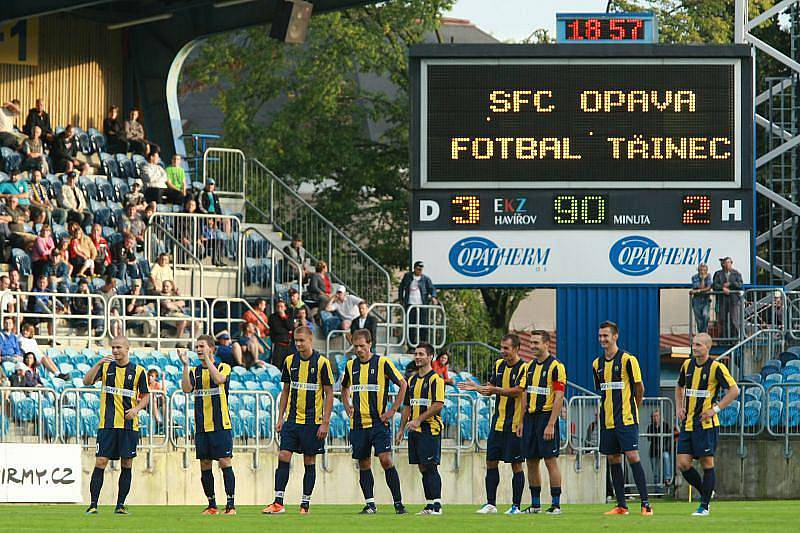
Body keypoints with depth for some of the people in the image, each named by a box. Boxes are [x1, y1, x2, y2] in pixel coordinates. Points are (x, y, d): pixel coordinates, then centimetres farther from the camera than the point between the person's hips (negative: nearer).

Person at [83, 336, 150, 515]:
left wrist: (136, 409, -9)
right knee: (100, 463, -7)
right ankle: (93, 505, -5)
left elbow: (145, 396, 9)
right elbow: (87, 381, -5)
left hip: (129, 425, 0)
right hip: (107, 424, 0)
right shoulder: (106, 367, 7)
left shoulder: (138, 371, 5)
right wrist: (98, 364, -18)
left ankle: (120, 505, 9)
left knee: (126, 465, 1)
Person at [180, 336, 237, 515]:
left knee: (224, 462, -8)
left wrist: (207, 359, -18)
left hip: (221, 425, -4)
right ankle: (211, 505, 13)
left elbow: (219, 379, -20)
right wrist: (185, 365, -13)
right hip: (201, 426, 4)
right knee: (205, 465, 5)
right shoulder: (194, 371, 12)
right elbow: (186, 389, -5)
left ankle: (230, 505, -7)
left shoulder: (223, 367, 2)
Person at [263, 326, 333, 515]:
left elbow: (329, 394, -5)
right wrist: (280, 418, 9)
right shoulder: (290, 361, 7)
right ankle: (278, 503, -5)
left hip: (313, 421, -4)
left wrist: (325, 423, -10)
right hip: (292, 419, 4)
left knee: (309, 462, 3)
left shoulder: (322, 362, -6)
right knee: (283, 458, -5)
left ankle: (305, 503, 9)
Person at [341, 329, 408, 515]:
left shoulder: (382, 363, -5)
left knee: (385, 459, -13)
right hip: (358, 423, 5)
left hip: (378, 422, -5)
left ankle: (398, 503, -7)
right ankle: (370, 504, 13)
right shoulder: (351, 365, 9)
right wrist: (347, 406, 12)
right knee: (363, 464, 6)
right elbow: (345, 388, 28)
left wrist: (392, 411, -6)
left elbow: (403, 384, -2)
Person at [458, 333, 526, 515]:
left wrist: (496, 390, -29)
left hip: (514, 423, -7)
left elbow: (517, 391, -21)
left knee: (516, 465, -1)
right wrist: (476, 387, -1)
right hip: (498, 423, 7)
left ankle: (516, 506, 5)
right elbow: (490, 388, 17)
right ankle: (491, 504, 13)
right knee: (491, 462, 6)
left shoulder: (523, 368, -10)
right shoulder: (499, 365, 11)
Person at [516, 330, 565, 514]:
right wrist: (522, 422, 11)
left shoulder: (555, 366, -8)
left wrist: (551, 424, -17)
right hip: (530, 418, 7)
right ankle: (535, 504, 14)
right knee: (531, 462, 7)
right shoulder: (529, 366, 14)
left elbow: (559, 398, -13)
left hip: (547, 416, -7)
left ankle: (556, 504, -3)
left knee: (550, 461, -6)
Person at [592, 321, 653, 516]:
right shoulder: (597, 364, 11)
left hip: (626, 419, -6)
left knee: (632, 456, -12)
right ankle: (621, 505, 11)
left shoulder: (627, 359, -7)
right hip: (607, 420, 6)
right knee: (613, 460, 6)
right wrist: (606, 409, 14)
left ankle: (645, 503, -10)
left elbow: (639, 387, 0)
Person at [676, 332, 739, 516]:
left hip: (706, 424, -6)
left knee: (707, 463, -2)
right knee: (683, 463, -1)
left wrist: (715, 409, -14)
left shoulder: (716, 368, -8)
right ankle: (705, 492, 21)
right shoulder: (687, 365, 10)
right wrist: (679, 407, 11)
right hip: (687, 423, 6)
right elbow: (679, 387, 27)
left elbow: (734, 390, -9)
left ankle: (704, 506, 4)